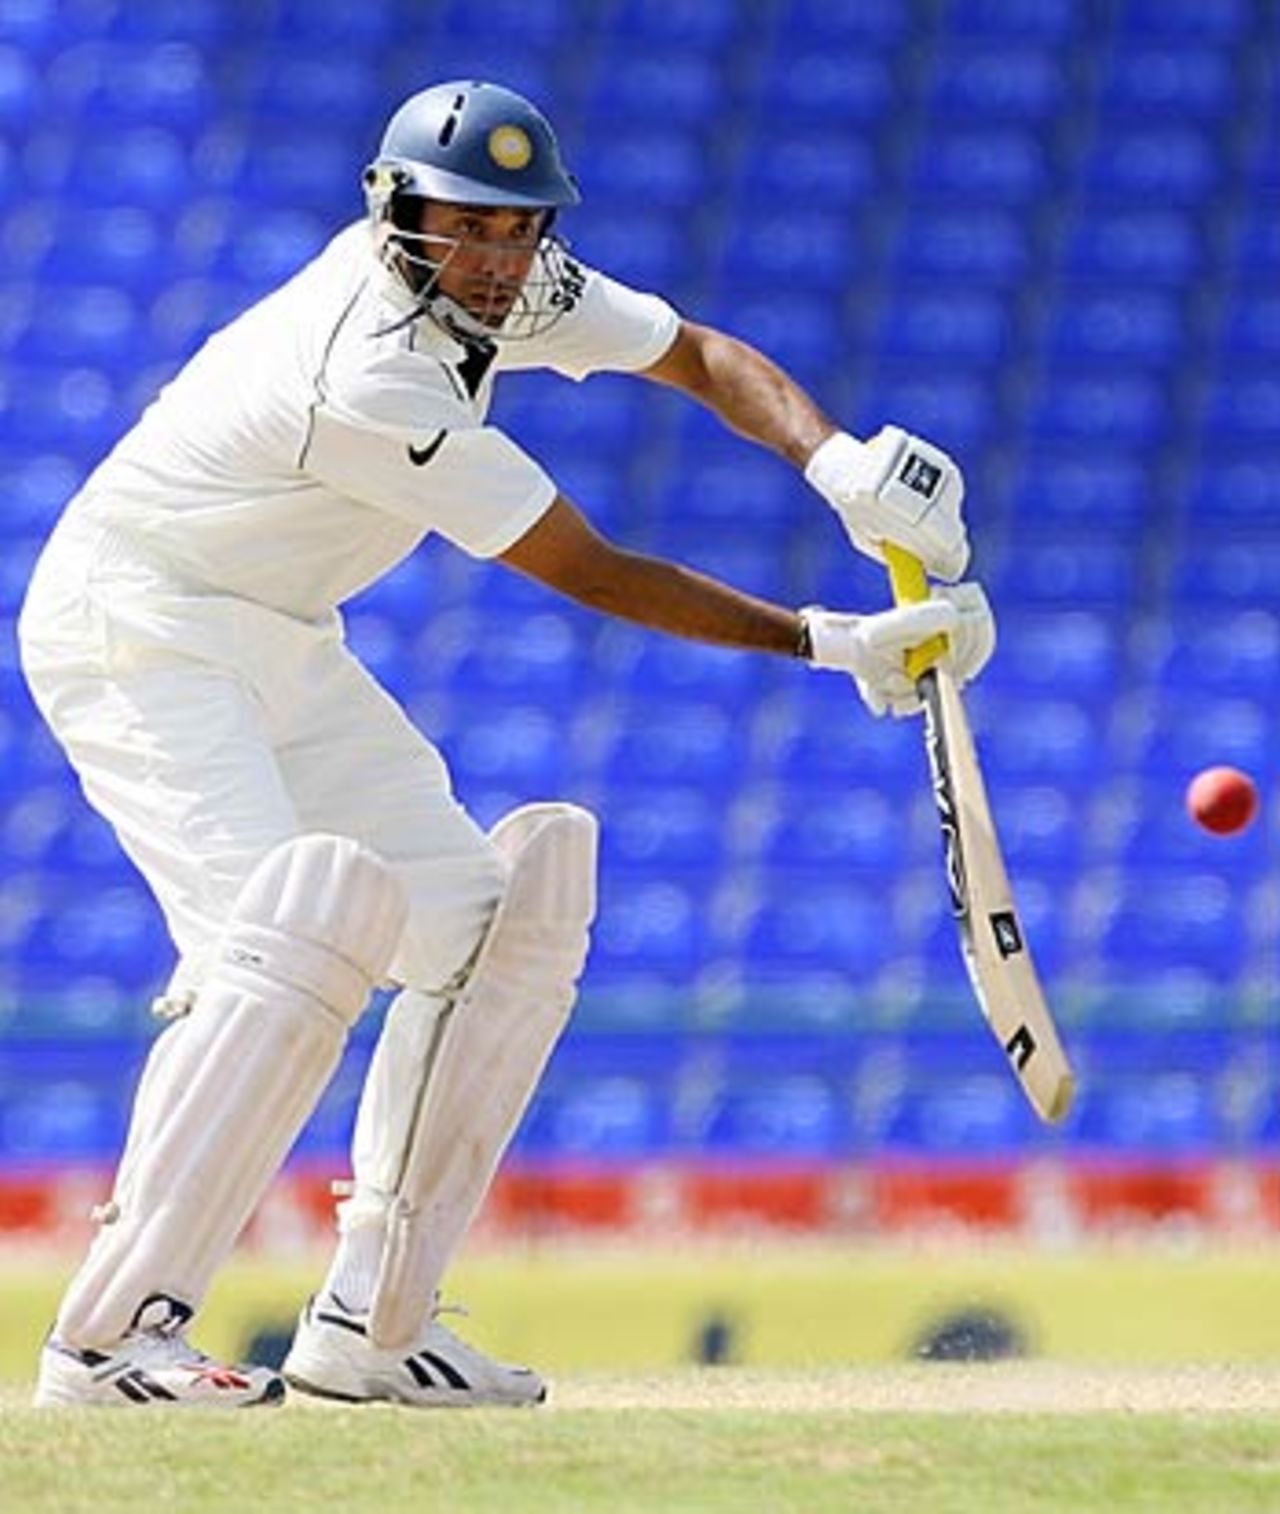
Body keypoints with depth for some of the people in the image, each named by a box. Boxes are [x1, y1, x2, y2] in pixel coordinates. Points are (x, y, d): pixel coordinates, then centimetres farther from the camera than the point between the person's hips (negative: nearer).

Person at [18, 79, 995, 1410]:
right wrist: (829, 646, -22)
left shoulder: (504, 286, -5)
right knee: (288, 936, -28)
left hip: (281, 649, 10)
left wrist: (838, 462, -17)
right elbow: (598, 577, -24)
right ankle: (105, 1336, -29)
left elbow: (701, 356, 3)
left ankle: (367, 1324, 5)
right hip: (134, 622, -10)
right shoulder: (371, 377, -30)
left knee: (496, 921, 5)